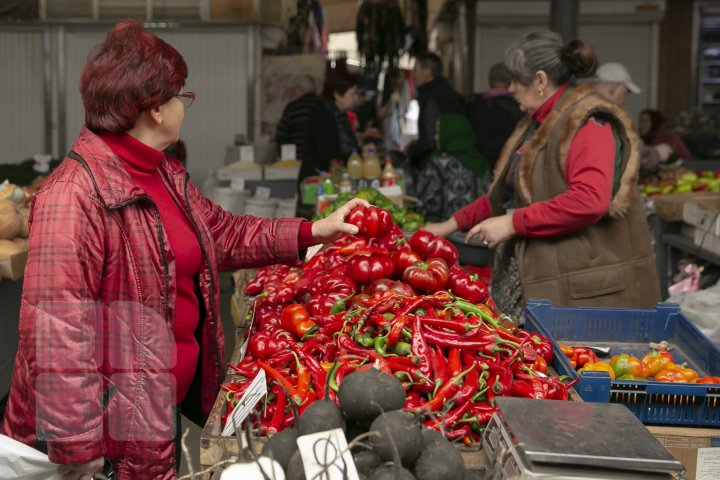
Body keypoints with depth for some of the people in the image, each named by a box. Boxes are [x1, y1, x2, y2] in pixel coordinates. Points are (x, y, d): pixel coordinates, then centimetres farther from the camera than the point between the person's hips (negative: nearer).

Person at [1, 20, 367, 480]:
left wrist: (316, 230, 17)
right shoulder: (74, 195, -23)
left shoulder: (167, 176, 7)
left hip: (169, 404, 9)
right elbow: (59, 336, -27)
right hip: (110, 421, -9)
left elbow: (225, 234, 22)